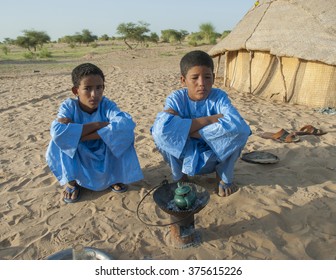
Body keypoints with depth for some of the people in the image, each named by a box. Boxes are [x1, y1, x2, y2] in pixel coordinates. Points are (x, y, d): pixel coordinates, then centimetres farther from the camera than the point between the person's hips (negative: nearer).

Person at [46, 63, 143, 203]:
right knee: (60, 139, -27)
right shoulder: (69, 106, -17)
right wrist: (98, 125, -34)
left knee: (124, 132, -24)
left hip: (106, 162, 0)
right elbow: (57, 131, -38)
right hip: (78, 163, 0)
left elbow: (127, 123, -39)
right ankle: (71, 182, -1)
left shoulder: (107, 105, -18)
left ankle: (115, 176, 2)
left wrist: (80, 135, -37)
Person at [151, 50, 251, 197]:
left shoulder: (219, 97, -15)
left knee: (241, 130, -27)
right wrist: (211, 119, -33)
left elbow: (236, 124, -37)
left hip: (213, 158, 1)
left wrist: (186, 129, -34)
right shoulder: (176, 99, -16)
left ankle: (224, 176, 4)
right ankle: (180, 176, 2)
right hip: (185, 158, 0)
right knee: (159, 132, -28)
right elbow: (160, 127, -39)